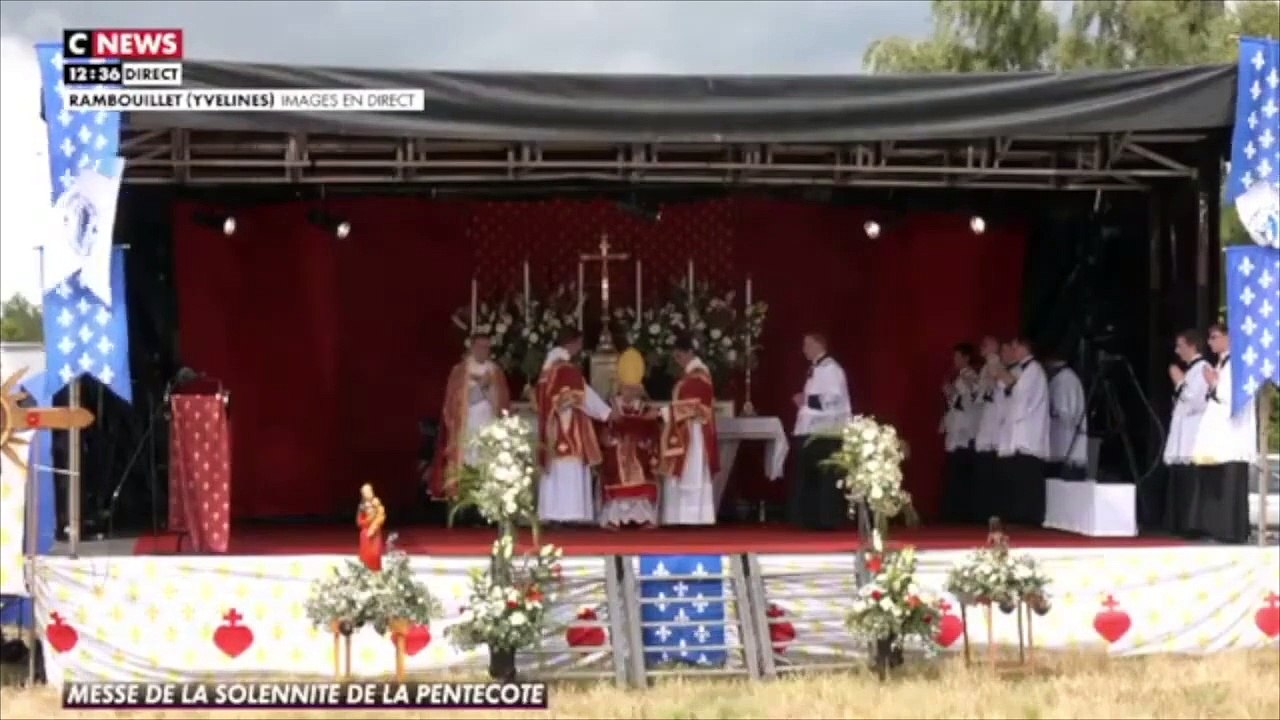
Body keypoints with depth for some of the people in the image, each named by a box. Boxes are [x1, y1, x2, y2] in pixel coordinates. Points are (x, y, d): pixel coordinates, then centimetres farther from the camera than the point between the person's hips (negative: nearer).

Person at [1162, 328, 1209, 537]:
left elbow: (1195, 402, -21)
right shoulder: (1190, 369, 18)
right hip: (1182, 438, 10)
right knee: (1180, 484, 10)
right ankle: (1180, 525, 13)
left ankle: (1191, 526, -10)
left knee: (1190, 485, -11)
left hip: (1193, 439, -10)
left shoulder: (1202, 369, -11)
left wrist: (1180, 383, -12)